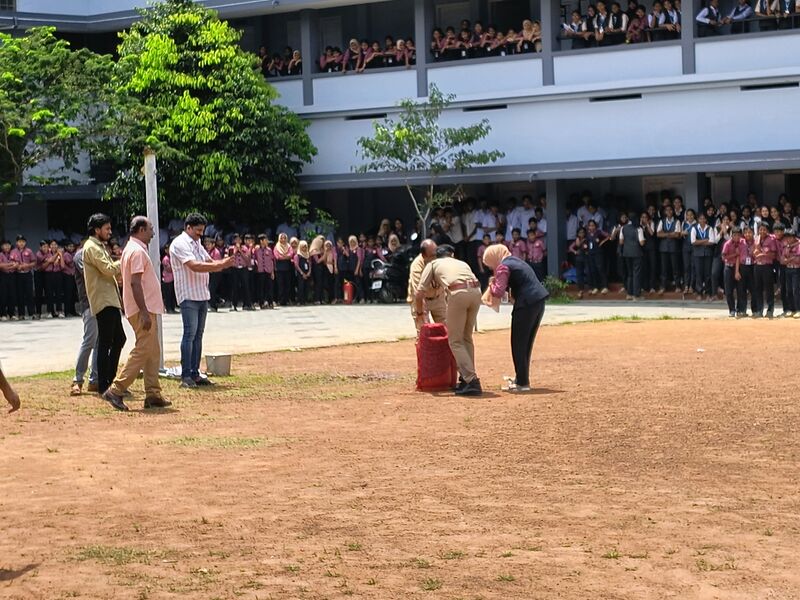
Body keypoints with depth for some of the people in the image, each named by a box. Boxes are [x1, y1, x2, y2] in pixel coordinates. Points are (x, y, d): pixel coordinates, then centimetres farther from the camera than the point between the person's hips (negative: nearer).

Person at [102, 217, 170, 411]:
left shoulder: (132, 249, 18)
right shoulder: (137, 251, -14)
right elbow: (135, 283, -22)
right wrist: (144, 312, -25)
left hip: (146, 309, 11)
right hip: (143, 310, -11)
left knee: (153, 352, 11)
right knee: (143, 351, -11)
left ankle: (153, 395, 13)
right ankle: (116, 390, -12)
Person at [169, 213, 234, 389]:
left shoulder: (197, 243, 18)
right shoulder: (180, 244, -11)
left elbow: (210, 262, 17)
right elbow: (195, 266, -23)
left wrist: (224, 262, -5)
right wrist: (220, 265, -23)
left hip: (202, 295, 9)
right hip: (188, 296, -9)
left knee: (198, 334, 9)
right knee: (190, 334, -12)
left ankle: (194, 374, 12)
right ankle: (185, 376, -11)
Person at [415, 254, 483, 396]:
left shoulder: (433, 264, 25)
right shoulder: (461, 263, 37)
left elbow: (420, 293, 17)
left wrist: (419, 312, 35)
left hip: (458, 293, -5)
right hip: (476, 291, 5)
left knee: (455, 341, 3)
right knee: (466, 338, 20)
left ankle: (471, 381, -8)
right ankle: (467, 378, 21)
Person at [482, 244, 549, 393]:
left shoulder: (503, 267, -5)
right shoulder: (516, 261, 22)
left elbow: (499, 291, -14)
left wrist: (492, 284, 7)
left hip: (526, 304, -9)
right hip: (539, 301, 9)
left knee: (518, 345, 0)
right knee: (526, 343, 18)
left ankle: (522, 382, 1)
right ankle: (521, 379, 26)